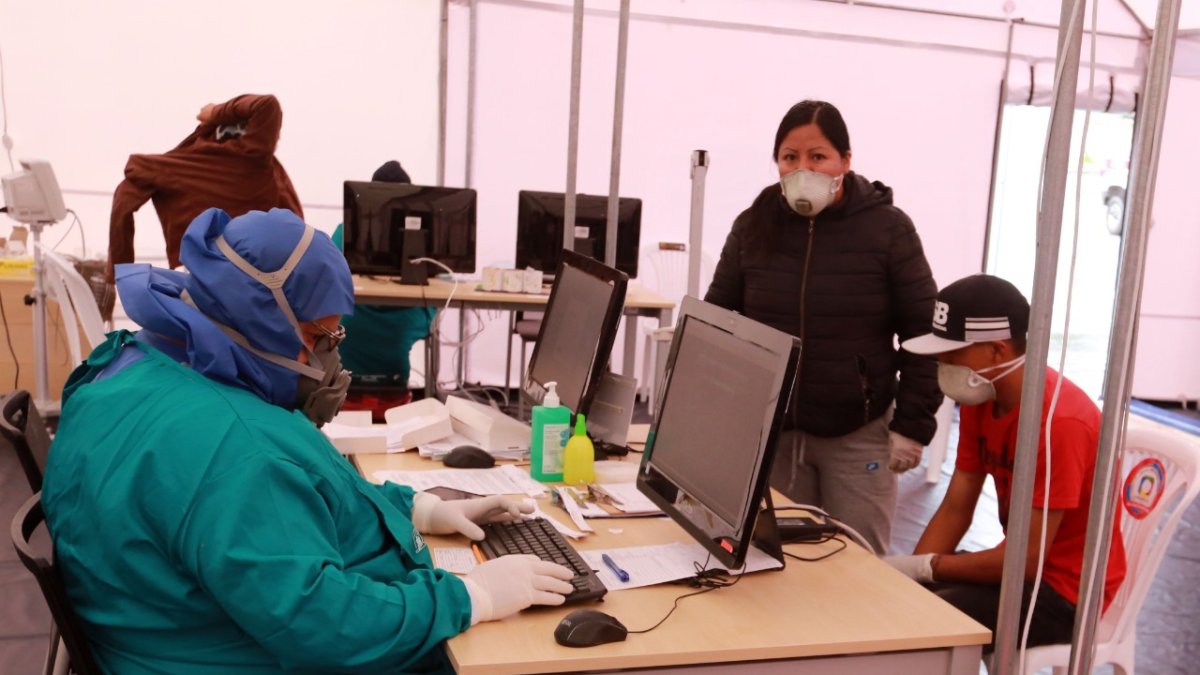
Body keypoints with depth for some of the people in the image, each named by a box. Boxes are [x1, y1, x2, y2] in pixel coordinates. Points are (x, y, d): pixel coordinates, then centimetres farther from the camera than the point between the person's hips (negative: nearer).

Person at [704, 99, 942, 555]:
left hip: (858, 436, -2)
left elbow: (922, 333, -3)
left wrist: (912, 425, -7)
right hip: (771, 430, 2)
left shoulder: (887, 228, -5)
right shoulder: (753, 227, 2)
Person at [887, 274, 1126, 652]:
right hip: (1015, 563, 8)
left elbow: (1028, 558, -26)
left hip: (1064, 588, -8)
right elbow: (955, 508, 2)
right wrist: (905, 574, -12)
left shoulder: (1060, 420, -28)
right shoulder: (979, 399, -1)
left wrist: (926, 567, -17)